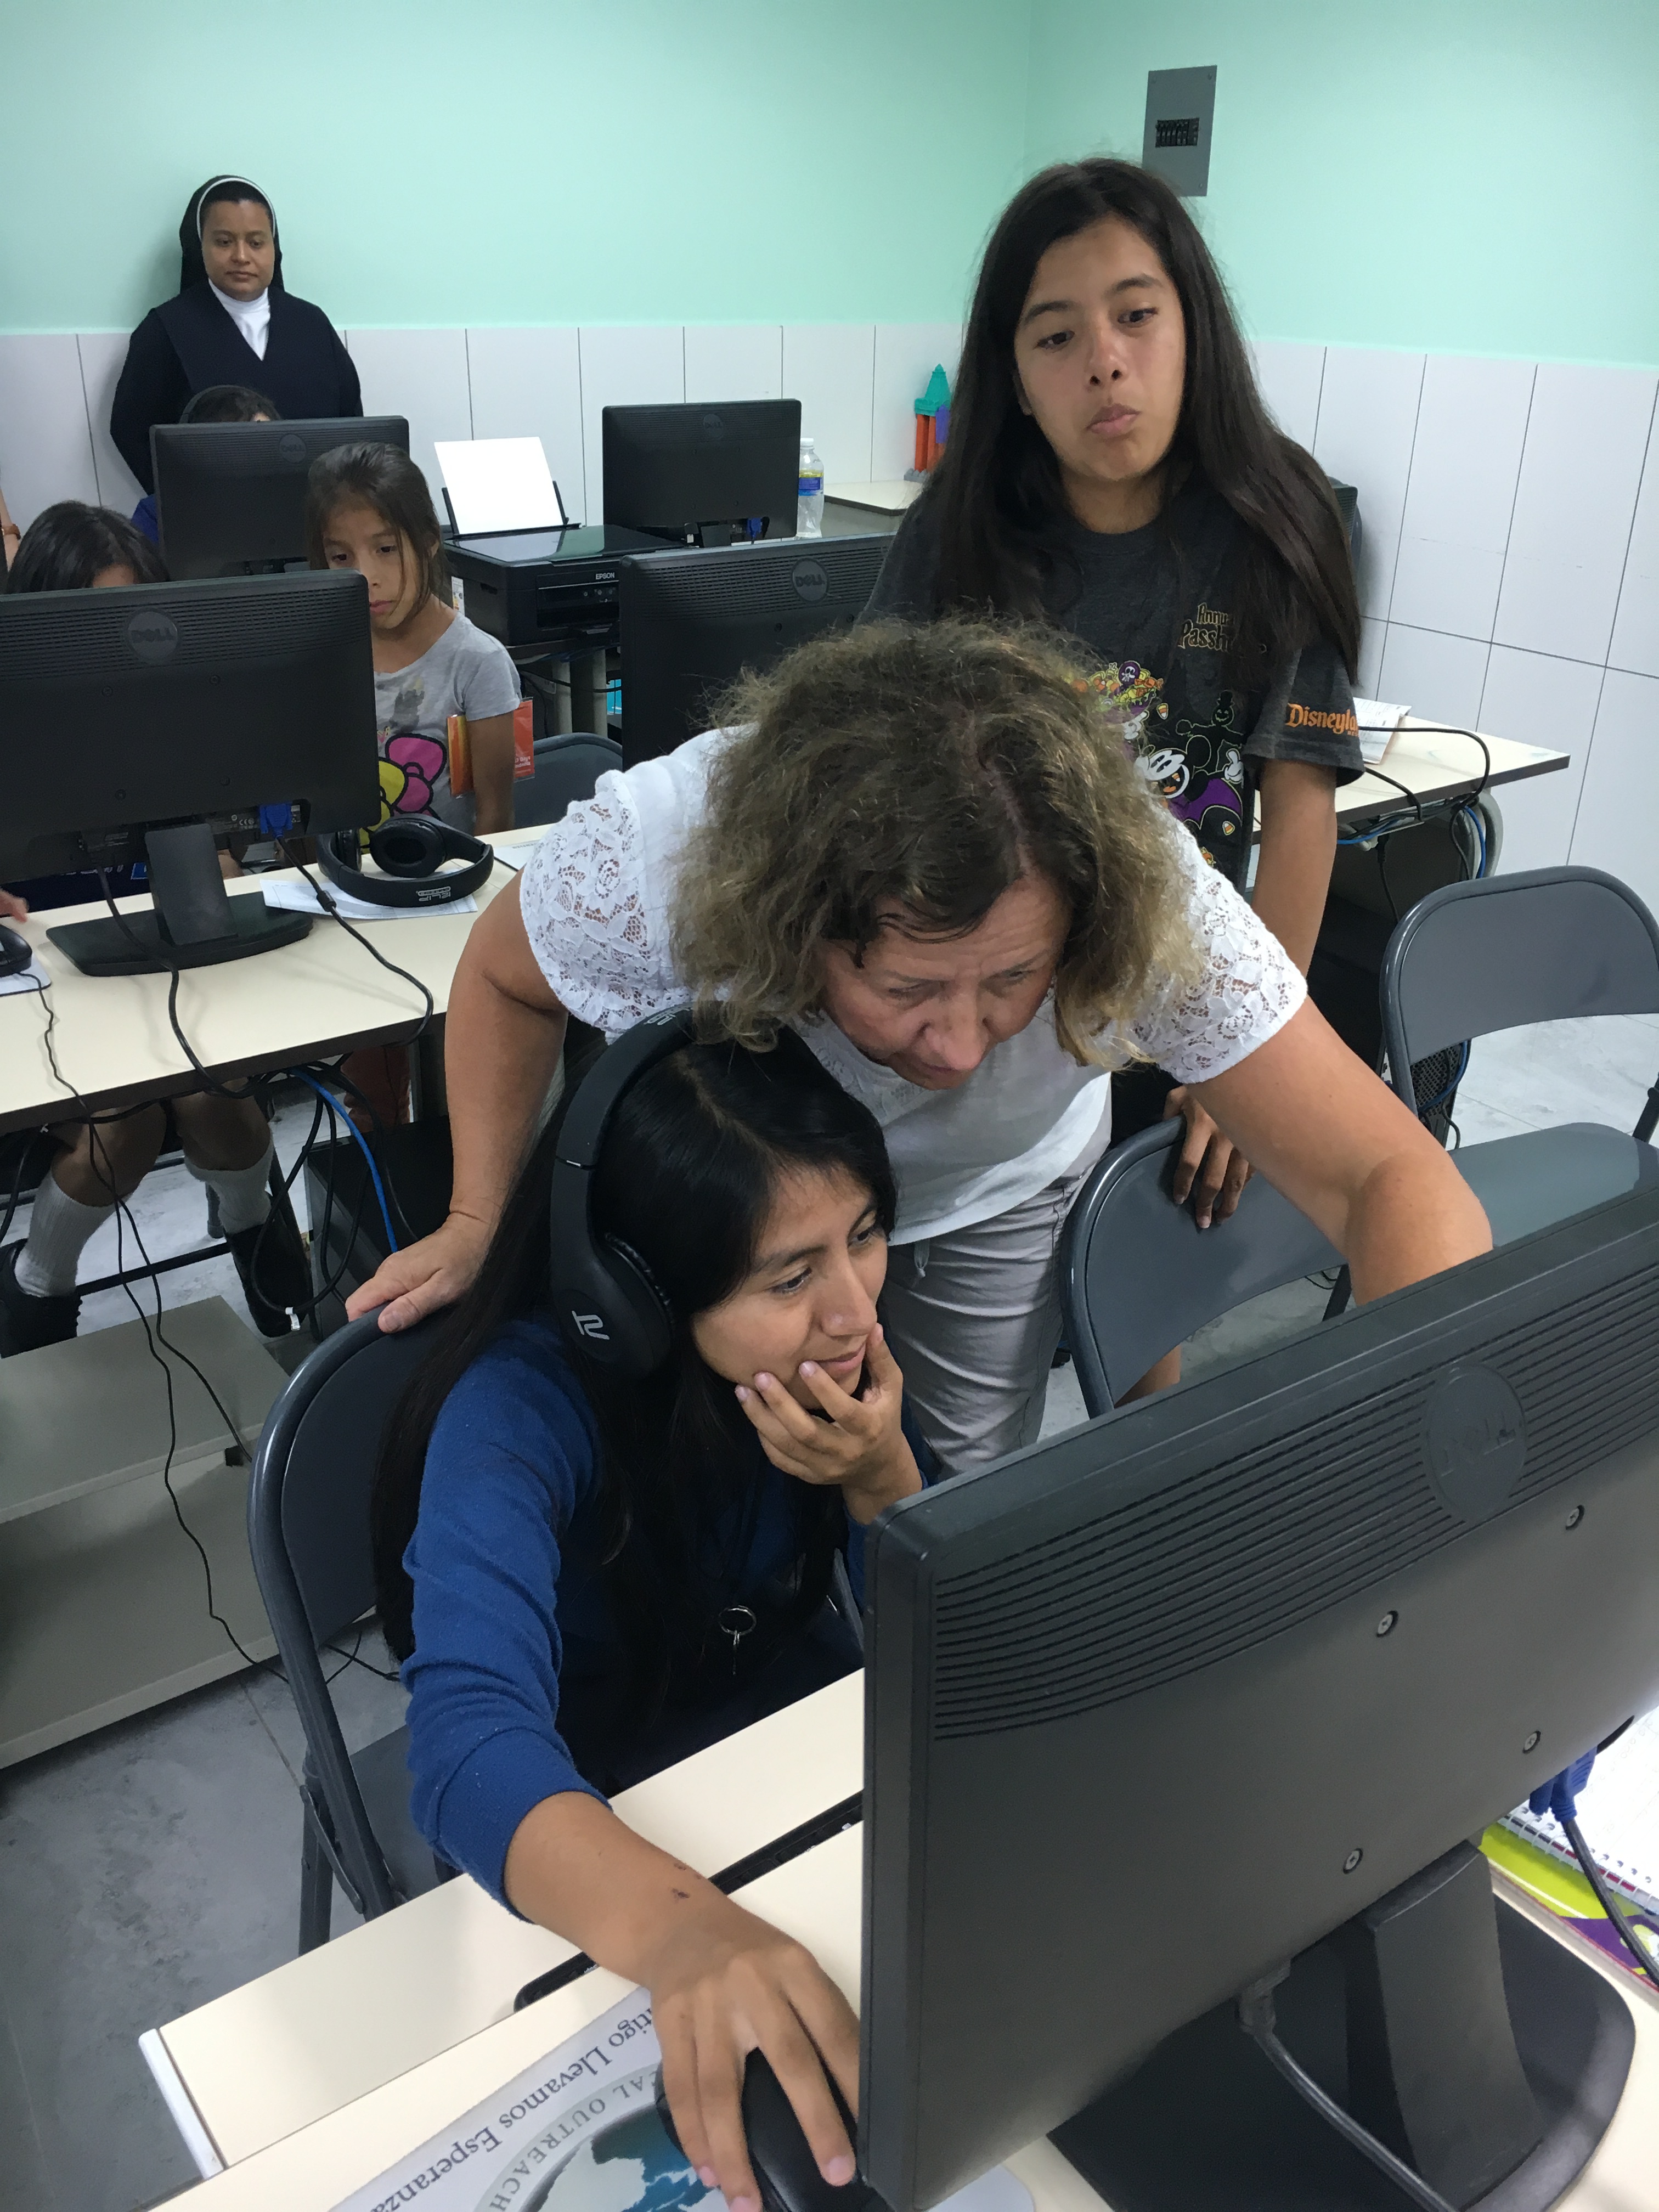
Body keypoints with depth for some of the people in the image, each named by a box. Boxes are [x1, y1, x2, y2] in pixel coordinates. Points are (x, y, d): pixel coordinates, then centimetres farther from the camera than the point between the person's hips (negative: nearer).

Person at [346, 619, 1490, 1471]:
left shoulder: (1149, 899, -40)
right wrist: (477, 1218, -23)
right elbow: (505, 978, -15)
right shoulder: (648, 856, -40)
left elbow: (1390, 1177, -36)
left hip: (1001, 1197, 1)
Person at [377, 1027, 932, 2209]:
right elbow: (473, 1739, -46)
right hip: (598, 1827, -4)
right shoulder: (519, 1409, -32)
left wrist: (880, 1479, -30)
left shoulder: (835, 1343, -18)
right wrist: (682, 1926, -65)